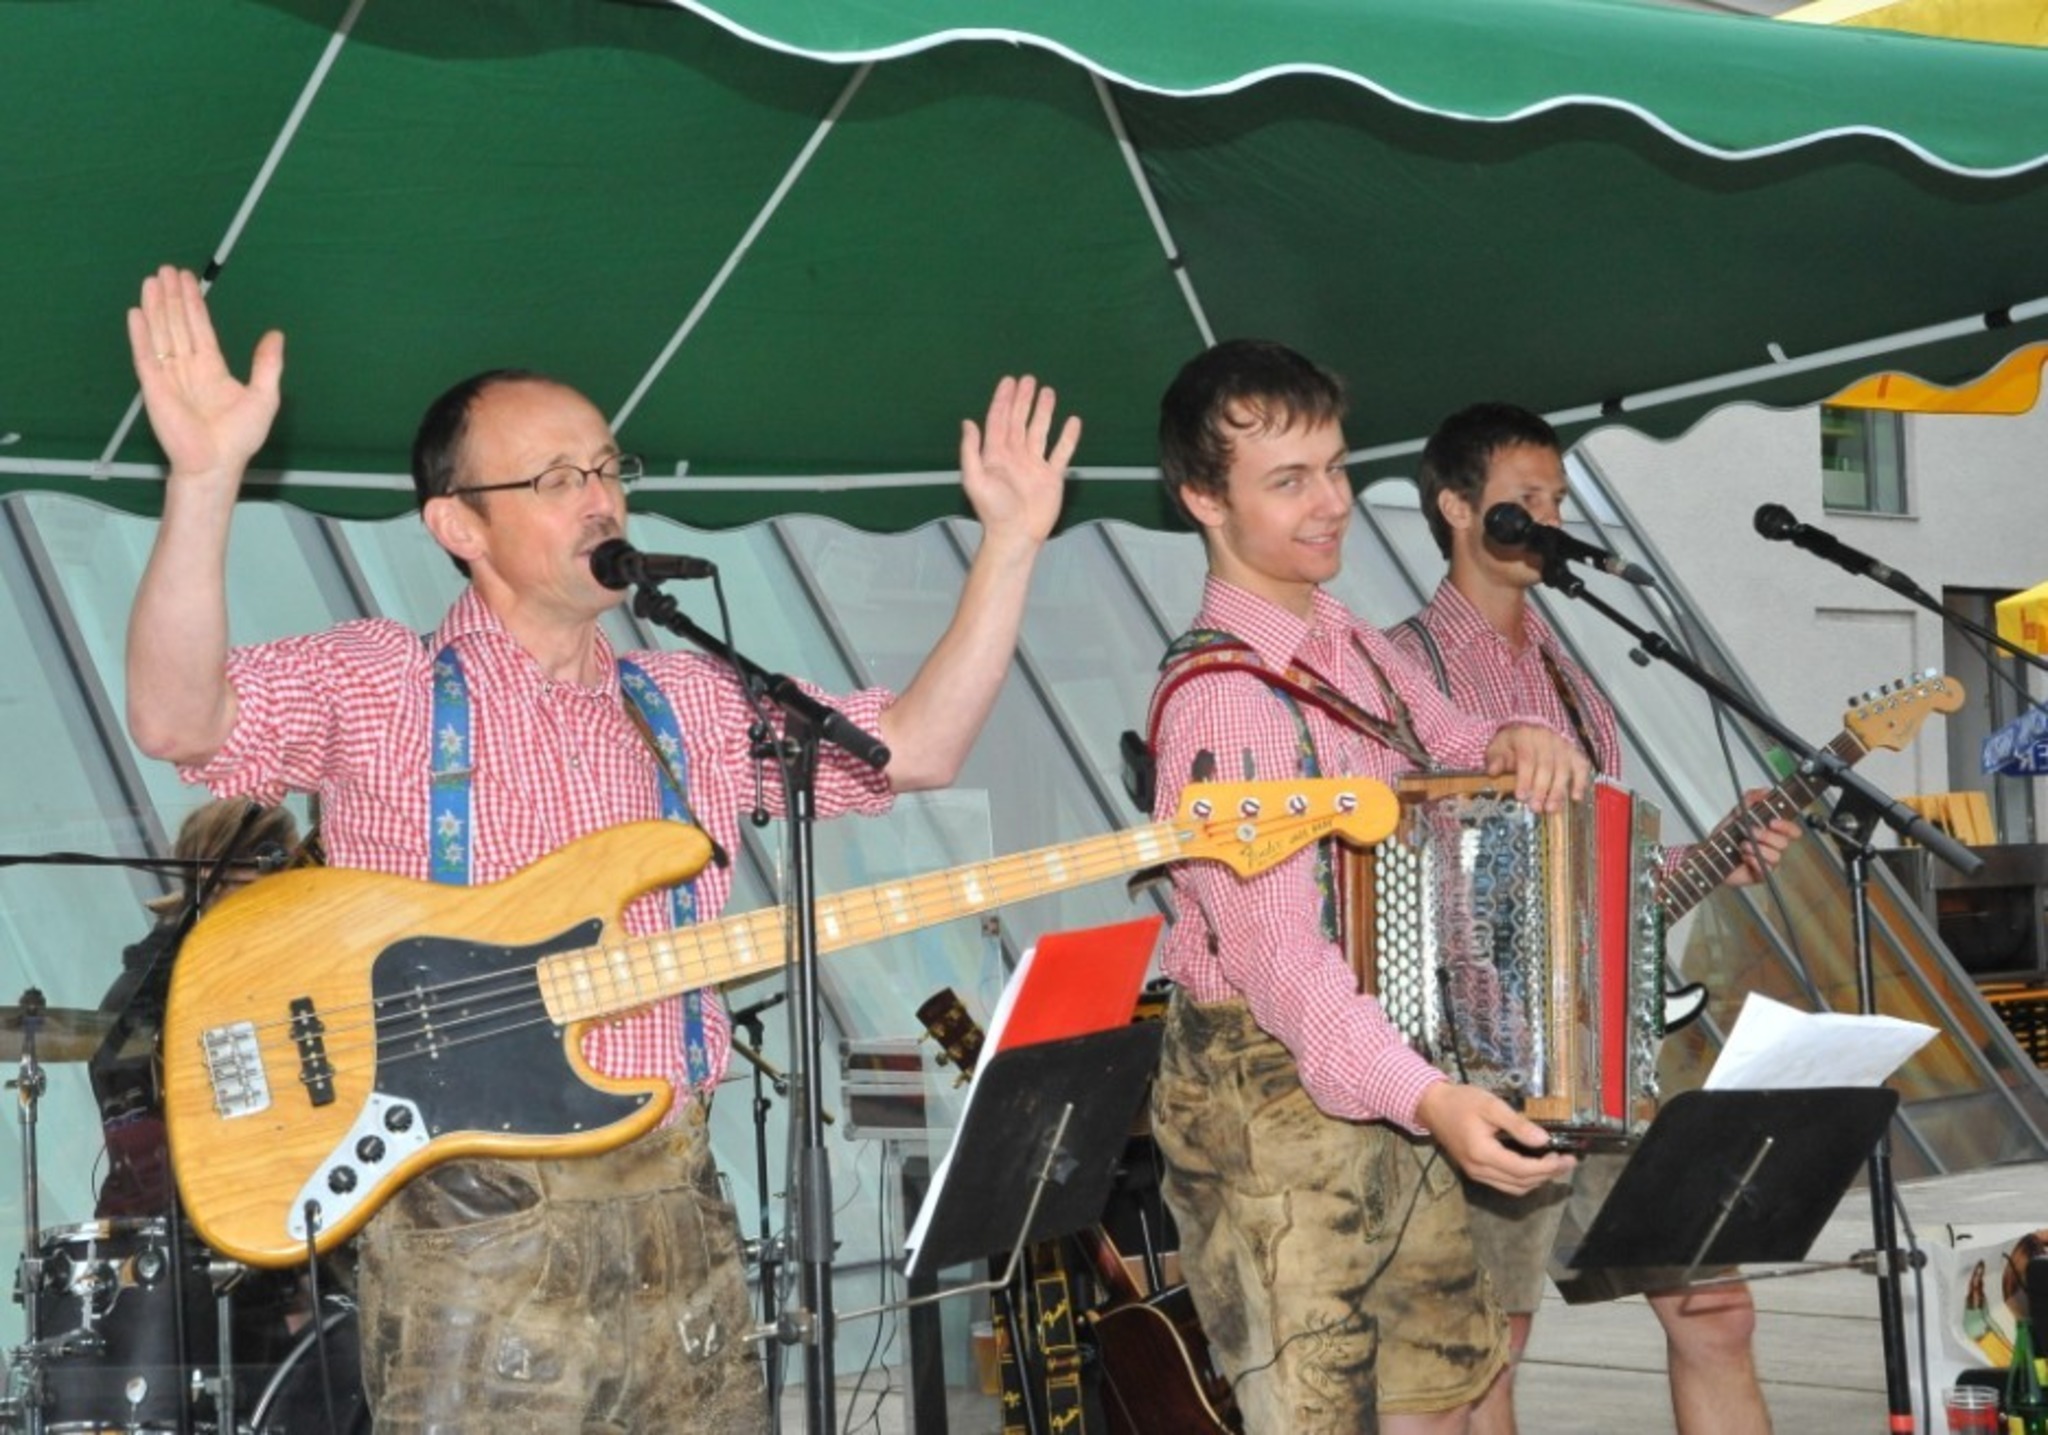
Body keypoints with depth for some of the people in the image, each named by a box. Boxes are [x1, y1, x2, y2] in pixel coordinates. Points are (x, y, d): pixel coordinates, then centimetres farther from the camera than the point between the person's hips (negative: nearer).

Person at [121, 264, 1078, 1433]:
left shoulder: (688, 707, 15)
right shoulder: (380, 687, -2)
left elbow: (917, 746, 11)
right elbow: (177, 719, -19)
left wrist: (1010, 546, 3)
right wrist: (207, 480, -33)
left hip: (677, 1201, 6)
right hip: (474, 1223, -5)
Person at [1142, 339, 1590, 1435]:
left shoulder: (1348, 644, 8)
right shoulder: (1220, 696, -21)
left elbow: (1454, 756, 22)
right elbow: (1275, 942, -31)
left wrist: (1519, 745, -5)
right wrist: (1428, 1098, -44)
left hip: (1386, 1087, 9)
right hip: (1269, 1097, -9)